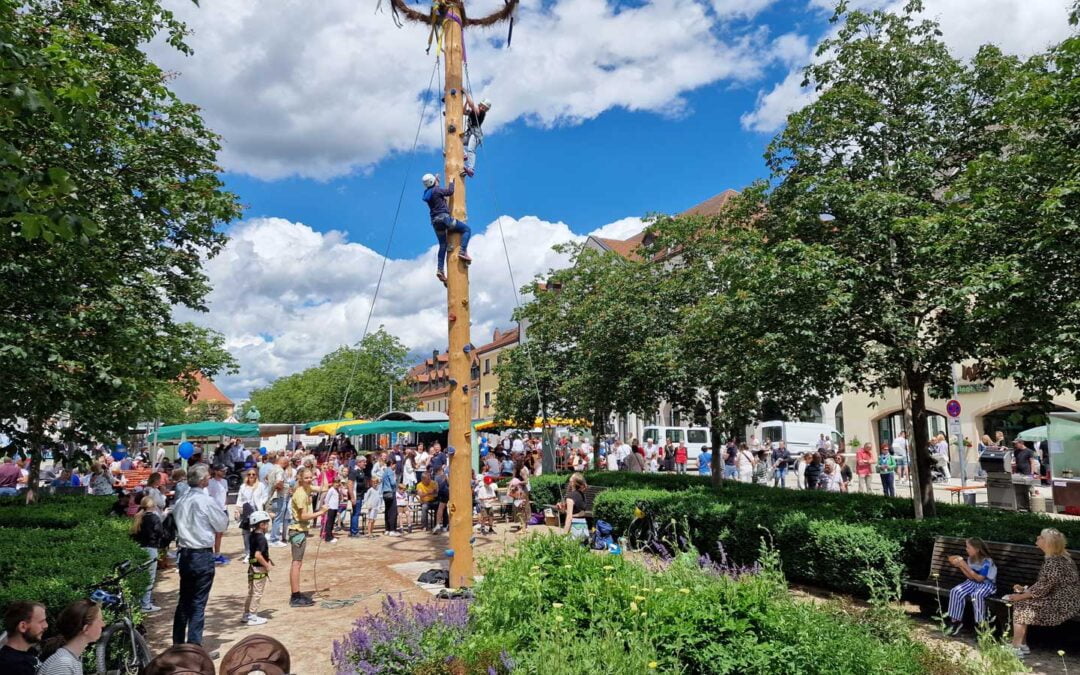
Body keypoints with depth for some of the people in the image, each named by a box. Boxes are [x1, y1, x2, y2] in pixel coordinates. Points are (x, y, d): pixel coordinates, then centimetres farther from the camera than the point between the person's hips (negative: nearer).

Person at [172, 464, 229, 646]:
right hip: (203, 555, -7)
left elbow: (177, 522, 15)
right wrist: (222, 512, 11)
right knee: (198, 604, 0)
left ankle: (178, 643, 26)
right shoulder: (206, 501, -15)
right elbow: (222, 525, -6)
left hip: (185, 554, 7)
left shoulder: (180, 501, 5)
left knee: (184, 601, 17)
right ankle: (194, 647, 3)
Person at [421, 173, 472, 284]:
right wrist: (451, 181, 11)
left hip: (435, 221, 8)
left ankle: (440, 270, 3)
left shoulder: (427, 193, 15)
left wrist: (437, 181, 44)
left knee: (442, 245, 13)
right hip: (444, 217, -8)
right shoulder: (436, 190, -8)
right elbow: (450, 191, -6)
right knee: (467, 229, 1)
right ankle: (462, 251, -18)